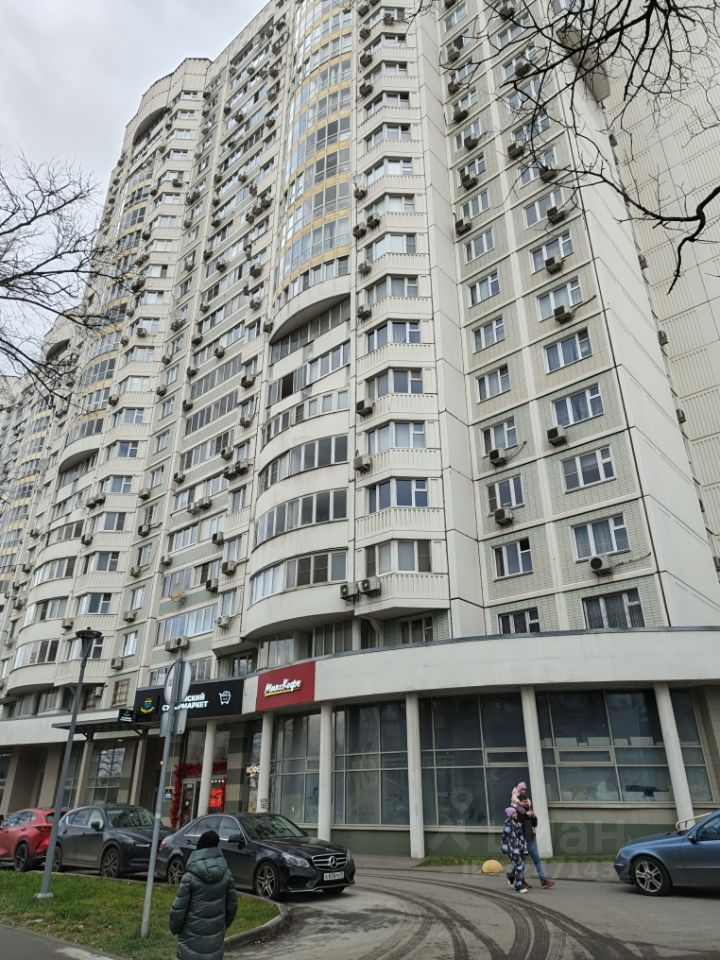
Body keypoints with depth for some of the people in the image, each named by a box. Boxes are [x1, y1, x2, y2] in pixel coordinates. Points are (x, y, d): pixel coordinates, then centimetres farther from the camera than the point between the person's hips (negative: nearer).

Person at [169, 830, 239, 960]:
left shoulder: (190, 877, -15)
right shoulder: (226, 875, -4)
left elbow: (179, 908, -11)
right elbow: (232, 904, 4)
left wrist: (174, 928, 8)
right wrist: (224, 924, 20)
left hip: (193, 933, -3)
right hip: (216, 932, 3)